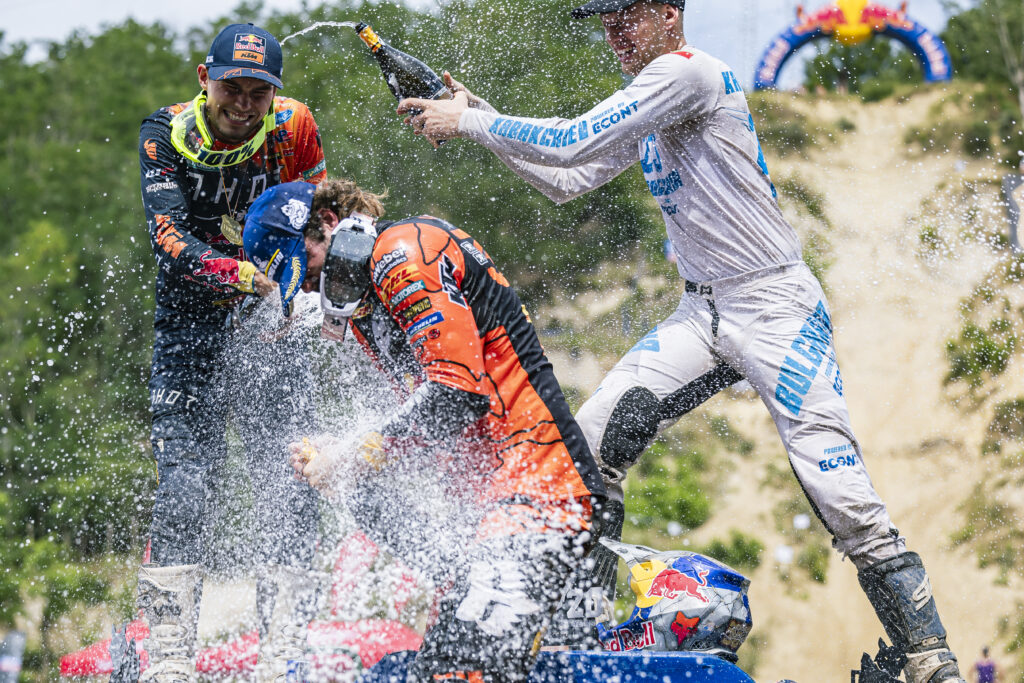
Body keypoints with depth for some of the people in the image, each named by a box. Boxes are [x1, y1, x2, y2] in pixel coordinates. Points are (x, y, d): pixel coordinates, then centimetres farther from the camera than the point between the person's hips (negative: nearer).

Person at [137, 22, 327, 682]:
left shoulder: (292, 125, -6)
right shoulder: (167, 133, -11)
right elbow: (169, 238, -23)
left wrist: (296, 287, -8)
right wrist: (237, 273, -39)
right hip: (192, 324, -2)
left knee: (288, 480, -4)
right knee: (185, 484, -8)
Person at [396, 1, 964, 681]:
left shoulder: (689, 71, -15)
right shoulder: (641, 104, 15)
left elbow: (572, 144, -19)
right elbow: (567, 182, 18)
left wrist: (467, 122, -10)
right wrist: (478, 114, 11)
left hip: (775, 304, -9)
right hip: (702, 312, 9)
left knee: (845, 499, -15)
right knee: (594, 439, -4)